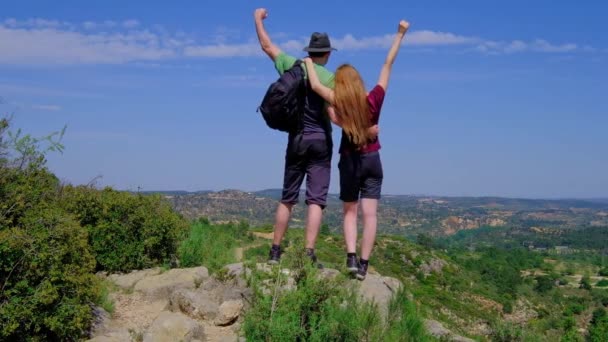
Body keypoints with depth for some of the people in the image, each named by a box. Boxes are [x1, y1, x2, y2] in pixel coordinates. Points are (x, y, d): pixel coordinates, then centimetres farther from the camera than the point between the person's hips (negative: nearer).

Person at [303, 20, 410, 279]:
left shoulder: (339, 103, -13)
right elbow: (388, 65, -2)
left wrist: (309, 63, 2)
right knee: (370, 214, 1)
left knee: (350, 212, 12)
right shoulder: (374, 99, -7)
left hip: (350, 161, -1)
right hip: (372, 160, 1)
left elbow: (316, 86, -17)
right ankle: (363, 264, -2)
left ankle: (351, 257, -4)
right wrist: (400, 34, 5)